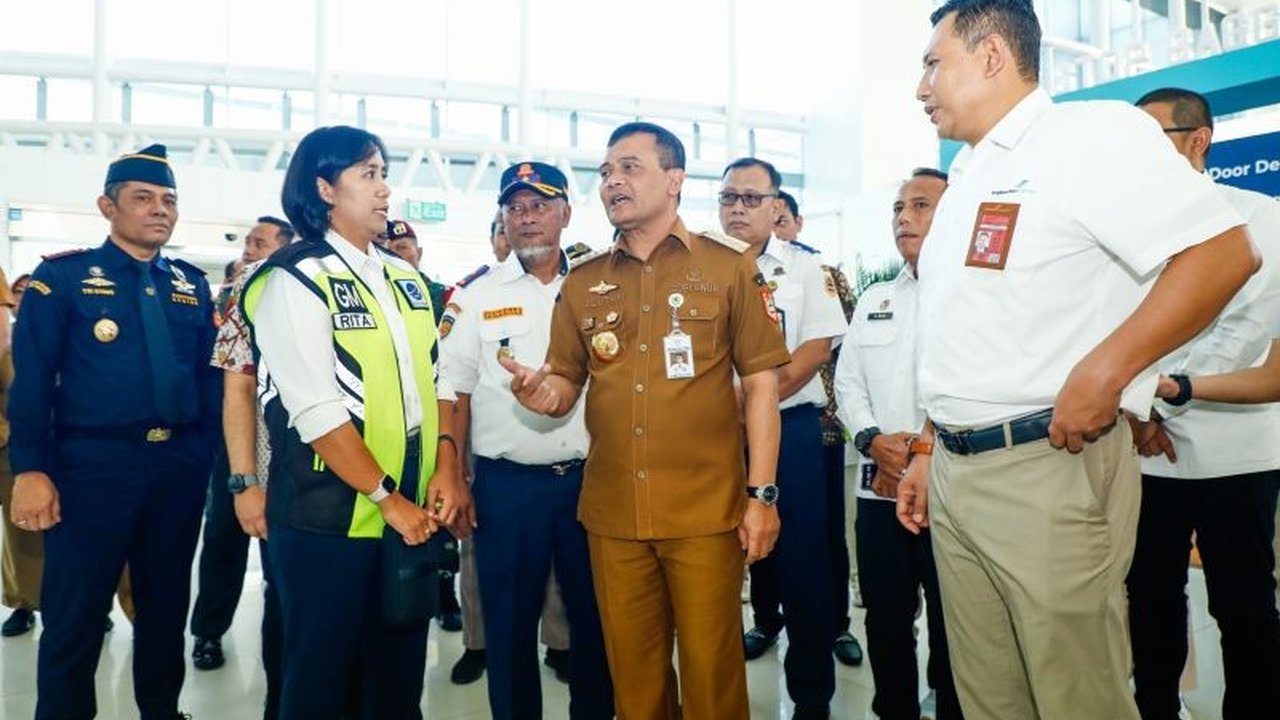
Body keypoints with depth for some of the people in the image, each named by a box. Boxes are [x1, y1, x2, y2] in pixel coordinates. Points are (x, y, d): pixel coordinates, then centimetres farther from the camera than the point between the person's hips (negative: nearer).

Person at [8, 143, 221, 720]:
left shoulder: (192, 284, 11)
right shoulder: (62, 276, -1)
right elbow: (32, 382, -6)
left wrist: (209, 456, 6)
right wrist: (31, 470, -13)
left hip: (180, 466, 4)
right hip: (93, 464, -4)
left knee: (167, 605, 16)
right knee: (75, 617, 6)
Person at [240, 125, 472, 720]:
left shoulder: (406, 279, 11)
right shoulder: (295, 280, -9)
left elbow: (437, 379, 10)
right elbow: (316, 412, -17)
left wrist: (446, 470, -3)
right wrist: (387, 498, -16)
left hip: (415, 509, 6)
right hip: (329, 515, -5)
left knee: (402, 670, 16)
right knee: (319, 672, 11)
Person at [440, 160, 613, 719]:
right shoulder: (478, 296, 3)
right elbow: (455, 393, 3)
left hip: (589, 478, 1)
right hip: (506, 482, -1)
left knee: (597, 617, 12)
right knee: (509, 623, 10)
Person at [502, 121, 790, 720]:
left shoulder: (729, 266, -1)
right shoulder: (581, 282, 10)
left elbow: (760, 383, -2)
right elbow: (566, 386, 13)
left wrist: (762, 494, -6)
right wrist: (541, 392, -12)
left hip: (707, 510, -3)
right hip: (611, 513, 4)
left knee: (711, 667, 7)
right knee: (632, 670, 15)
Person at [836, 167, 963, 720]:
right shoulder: (874, 300, 16)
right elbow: (848, 383, 13)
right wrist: (873, 440, -4)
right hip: (879, 489, 5)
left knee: (951, 628, 7)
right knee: (885, 621, 16)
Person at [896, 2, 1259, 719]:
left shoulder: (1092, 133, -6)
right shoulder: (967, 177, 18)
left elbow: (1224, 253, -14)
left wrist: (1105, 371, -20)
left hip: (1047, 469, -7)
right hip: (953, 471, 8)